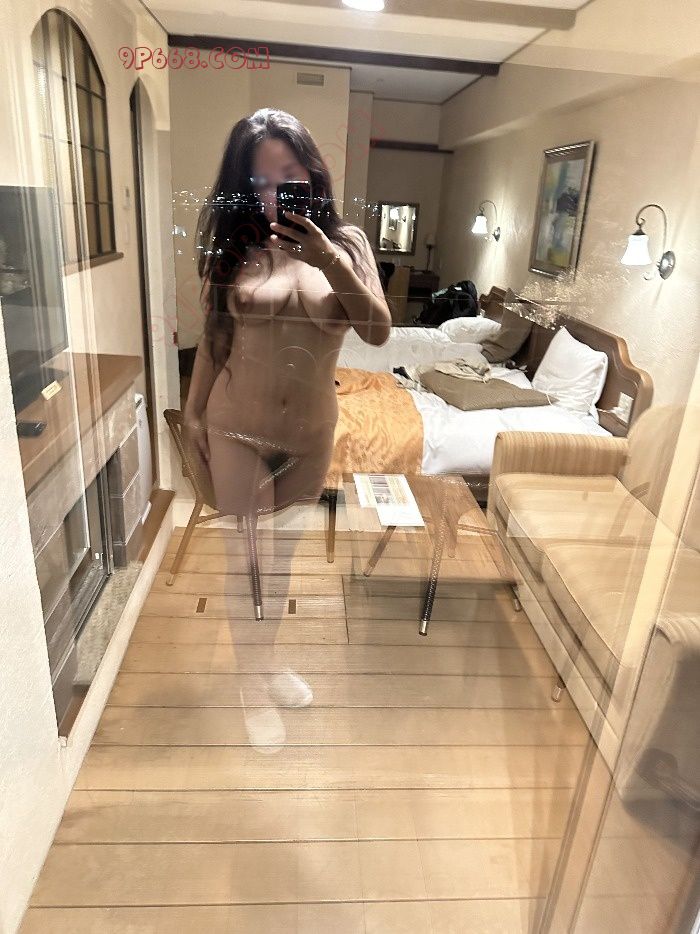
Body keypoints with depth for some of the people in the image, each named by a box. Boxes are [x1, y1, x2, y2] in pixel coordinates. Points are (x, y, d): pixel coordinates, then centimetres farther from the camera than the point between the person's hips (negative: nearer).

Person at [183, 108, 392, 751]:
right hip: (237, 427, -1)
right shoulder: (233, 243, -4)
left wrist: (331, 262, -23)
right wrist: (193, 412, 8)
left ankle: (268, 654, 42)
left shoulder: (345, 241, -2)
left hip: (312, 431, 2)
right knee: (247, 557, 5)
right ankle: (252, 681, 29)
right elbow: (214, 334, 4)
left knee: (284, 553, 17)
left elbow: (379, 332, -11)